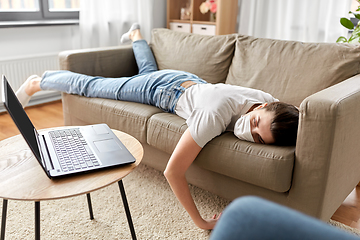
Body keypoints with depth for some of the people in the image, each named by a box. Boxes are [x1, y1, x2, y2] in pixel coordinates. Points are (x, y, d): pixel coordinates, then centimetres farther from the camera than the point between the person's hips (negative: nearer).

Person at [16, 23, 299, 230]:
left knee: (148, 69, 40)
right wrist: (201, 222, -44)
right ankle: (38, 81, 39)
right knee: (89, 84, 13)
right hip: (163, 88, -6)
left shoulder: (270, 99, -29)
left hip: (191, 82, 6)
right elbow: (172, 171, -48)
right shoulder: (214, 117, -50)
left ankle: (136, 34, 70)